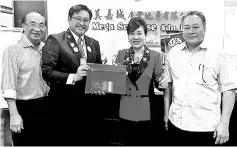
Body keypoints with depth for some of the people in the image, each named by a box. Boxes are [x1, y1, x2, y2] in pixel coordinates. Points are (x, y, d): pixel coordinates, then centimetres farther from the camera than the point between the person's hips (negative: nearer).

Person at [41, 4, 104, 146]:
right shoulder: (55, 40, -6)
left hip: (91, 105, 6)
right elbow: (46, 71, -13)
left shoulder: (94, 43, 12)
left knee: (92, 140, 15)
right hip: (65, 105, -5)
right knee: (66, 141, 6)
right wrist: (73, 77, -24)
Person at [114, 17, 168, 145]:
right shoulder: (121, 54, 2)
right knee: (127, 142, 15)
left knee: (147, 142, 10)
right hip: (126, 112, 2)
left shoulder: (155, 55, -5)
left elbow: (158, 81, 1)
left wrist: (162, 83, -20)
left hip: (145, 112, -2)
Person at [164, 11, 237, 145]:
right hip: (176, 123, 3)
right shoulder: (173, 53, 4)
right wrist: (166, 113, 9)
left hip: (206, 127, -3)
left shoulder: (218, 55, -5)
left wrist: (224, 123, -10)